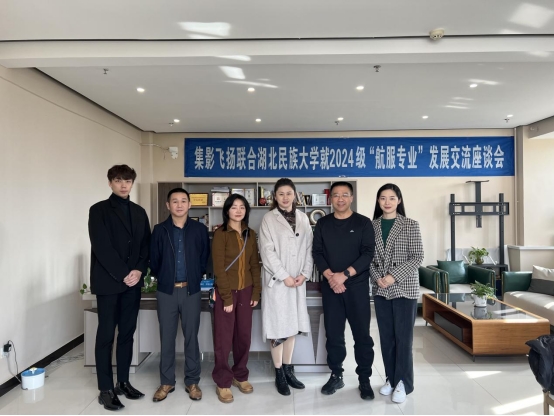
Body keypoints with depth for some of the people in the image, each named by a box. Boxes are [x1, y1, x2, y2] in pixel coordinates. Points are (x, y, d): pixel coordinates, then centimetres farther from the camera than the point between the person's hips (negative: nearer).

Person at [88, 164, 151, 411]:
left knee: (127, 333, 11)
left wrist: (139, 271, -7)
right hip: (108, 282, -4)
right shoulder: (99, 210, -4)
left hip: (133, 282, 5)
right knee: (106, 335, 3)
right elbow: (102, 247, -12)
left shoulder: (139, 212, 11)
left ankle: (123, 382, 23)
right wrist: (123, 274, -14)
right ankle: (106, 389, 13)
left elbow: (146, 245, 8)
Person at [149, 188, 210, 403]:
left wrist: (194, 278, 5)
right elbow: (154, 260, 4)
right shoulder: (160, 230, 0)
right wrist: (163, 279, 7)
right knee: (167, 337, 10)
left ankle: (192, 381, 22)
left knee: (191, 336, 8)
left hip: (191, 290, 0)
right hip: (166, 291, 1)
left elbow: (205, 258, 4)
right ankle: (167, 382, 25)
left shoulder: (200, 229, -1)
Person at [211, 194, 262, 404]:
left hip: (246, 291, 5)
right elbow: (218, 268, -12)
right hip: (226, 291, -4)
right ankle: (222, 382, 19)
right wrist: (227, 297, -14)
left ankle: (240, 375, 29)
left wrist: (256, 291, 2)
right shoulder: (220, 234, -9)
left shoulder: (250, 234, 7)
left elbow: (255, 264, 8)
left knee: (244, 335, 11)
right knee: (224, 338, 4)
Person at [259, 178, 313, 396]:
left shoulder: (303, 218, 8)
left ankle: (288, 370, 27)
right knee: (278, 327, 2)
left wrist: (305, 273, -6)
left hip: (298, 280, 4)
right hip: (277, 280, -4)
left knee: (292, 325, 12)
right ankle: (279, 375, 17)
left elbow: (309, 247, 6)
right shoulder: (269, 219, -4)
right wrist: (284, 276, -14)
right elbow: (267, 251, -10)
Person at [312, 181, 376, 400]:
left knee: (362, 334, 4)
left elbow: (368, 253, -8)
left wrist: (345, 274, -17)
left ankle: (364, 380, 20)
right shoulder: (322, 224, 7)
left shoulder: (363, 223, 0)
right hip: (330, 286, 2)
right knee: (333, 334, 9)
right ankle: (336, 376, 25)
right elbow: (317, 253, 2)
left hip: (357, 286, -2)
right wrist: (330, 276, -13)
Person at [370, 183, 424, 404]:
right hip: (380, 289, 3)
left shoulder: (410, 225, -3)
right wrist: (377, 277, -10)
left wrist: (395, 276, -16)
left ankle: (403, 382, 16)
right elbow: (368, 257, 6)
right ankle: (391, 379, 26)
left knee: (403, 336, 2)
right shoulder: (372, 226, 6)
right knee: (386, 336, 11)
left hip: (404, 287, -3)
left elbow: (417, 257, -8)